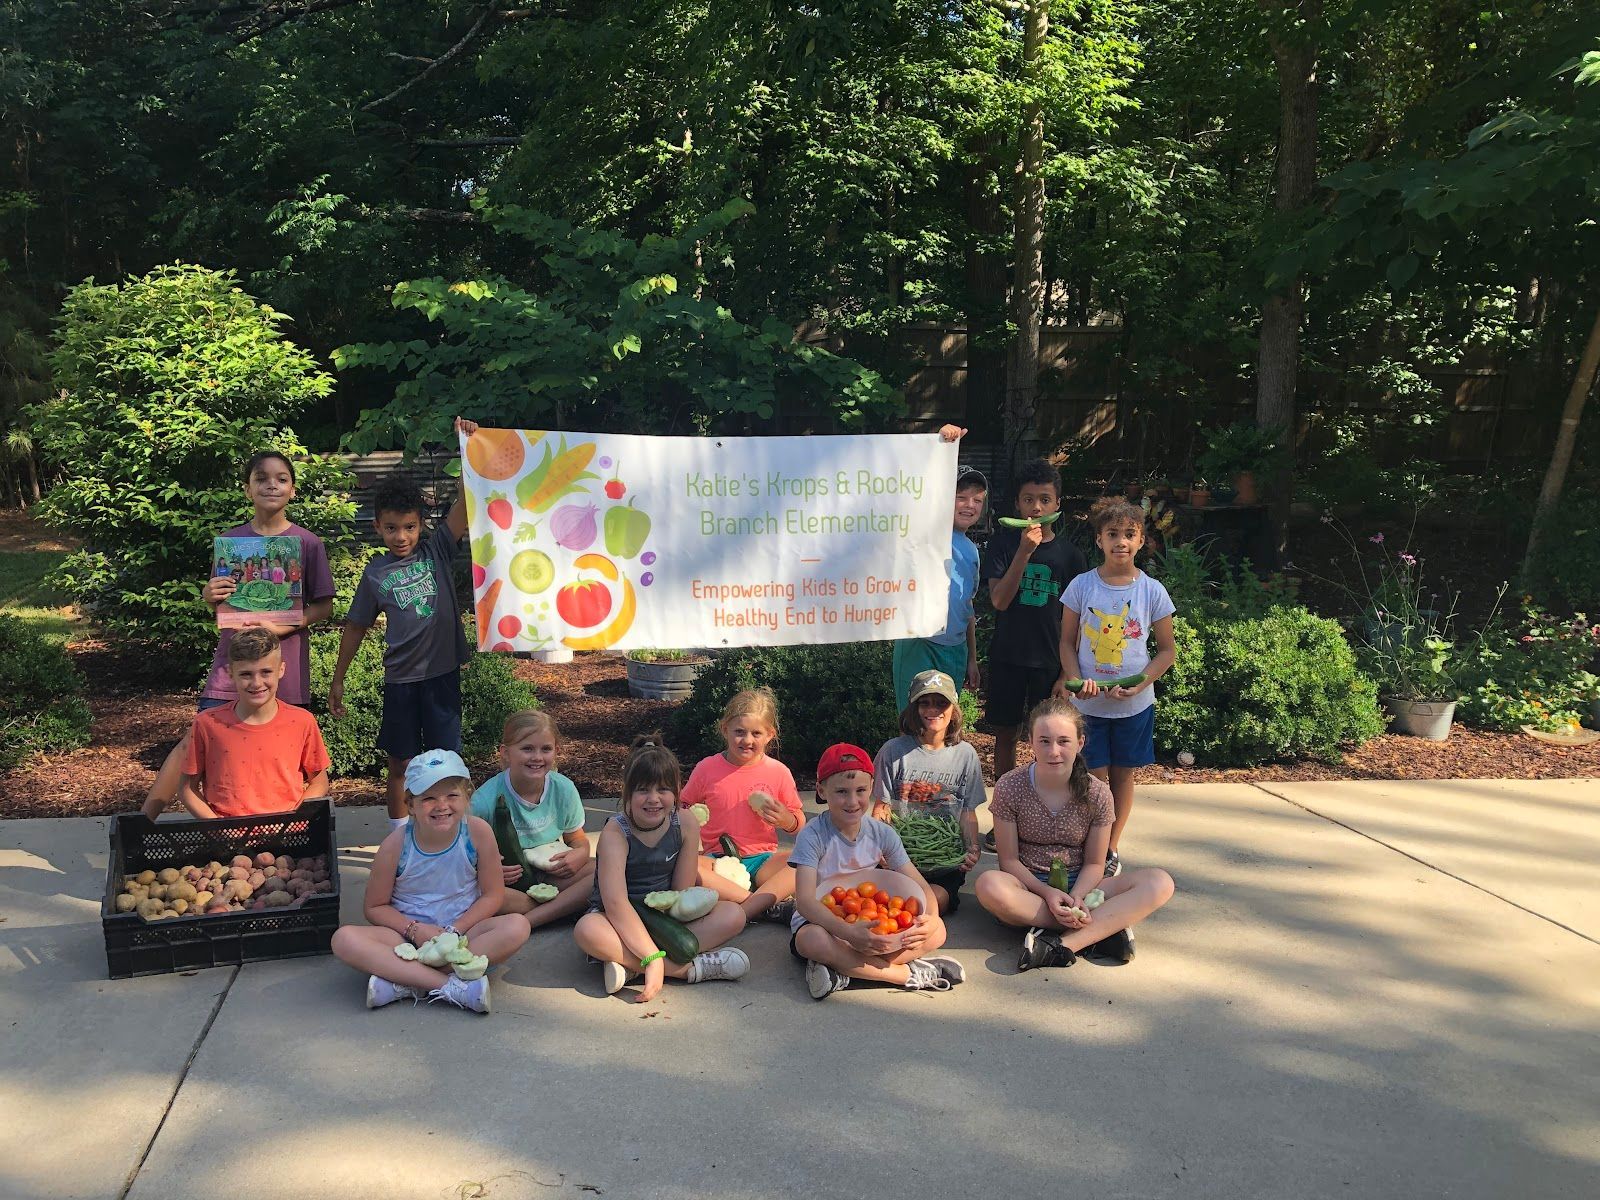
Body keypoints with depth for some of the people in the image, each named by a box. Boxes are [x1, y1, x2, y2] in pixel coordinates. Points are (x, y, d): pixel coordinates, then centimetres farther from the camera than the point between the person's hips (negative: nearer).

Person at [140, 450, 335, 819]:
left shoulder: (308, 544, -1)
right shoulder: (229, 540, 6)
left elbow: (324, 606, 0)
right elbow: (218, 606, 14)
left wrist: (280, 627, -15)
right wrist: (209, 595, -10)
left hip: (284, 662, -1)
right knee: (197, 740, -5)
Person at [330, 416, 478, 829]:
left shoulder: (436, 551, 0)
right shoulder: (376, 573, 2)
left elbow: (467, 501, -9)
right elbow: (356, 626, 9)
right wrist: (338, 679, 11)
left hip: (442, 672, -1)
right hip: (400, 678, 1)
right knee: (400, 764, 11)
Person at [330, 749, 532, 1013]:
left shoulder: (478, 832, -11)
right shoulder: (396, 845, -10)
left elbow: (491, 896, -4)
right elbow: (375, 907, 0)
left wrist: (453, 931, -16)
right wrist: (415, 929, -17)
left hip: (464, 930, 0)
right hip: (407, 934, 0)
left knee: (517, 927, -30)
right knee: (344, 938, -27)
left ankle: (405, 983, -29)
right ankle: (451, 986, -33)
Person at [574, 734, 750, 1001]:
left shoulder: (686, 823, -11)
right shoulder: (616, 832, -21)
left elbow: (682, 891, -9)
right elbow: (616, 903, -30)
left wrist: (654, 957, -20)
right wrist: (652, 957, -39)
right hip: (621, 920, -4)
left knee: (733, 915, -20)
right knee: (587, 931, -38)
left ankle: (628, 964, -26)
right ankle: (686, 968, -29)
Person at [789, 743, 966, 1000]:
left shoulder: (882, 834, -5)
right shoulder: (813, 836, -17)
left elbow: (920, 887, -6)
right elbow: (805, 900, -29)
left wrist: (930, 918, -30)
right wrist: (849, 932, -44)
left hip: (869, 924, 4)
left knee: (937, 931, -17)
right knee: (814, 940, -40)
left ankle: (842, 968, -24)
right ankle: (910, 974, -27)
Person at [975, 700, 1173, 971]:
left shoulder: (1097, 794, -4)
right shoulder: (1009, 789, -9)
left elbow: (1094, 864, 0)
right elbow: (1009, 860, -6)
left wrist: (1076, 897, -21)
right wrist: (1047, 892, -23)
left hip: (1079, 887, 2)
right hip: (1029, 886, -2)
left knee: (1160, 882, -23)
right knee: (989, 885, -39)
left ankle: (1063, 943, -34)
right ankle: (1104, 929, -28)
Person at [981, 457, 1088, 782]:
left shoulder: (1069, 553, -1)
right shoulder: (1003, 542, -3)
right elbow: (999, 600, -14)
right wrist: (1025, 552, -23)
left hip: (1050, 658, 0)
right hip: (1007, 656, 0)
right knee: (1005, 733, 9)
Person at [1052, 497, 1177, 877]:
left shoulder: (1152, 591, -4)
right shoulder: (1082, 586, -4)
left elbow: (1167, 650, 1)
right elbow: (1067, 642, 2)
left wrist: (1138, 684, -13)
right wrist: (1075, 679, -15)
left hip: (1134, 704, 1)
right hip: (1087, 702, -1)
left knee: (1123, 774, 11)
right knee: (1094, 777, 1)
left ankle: (1111, 848, 27)